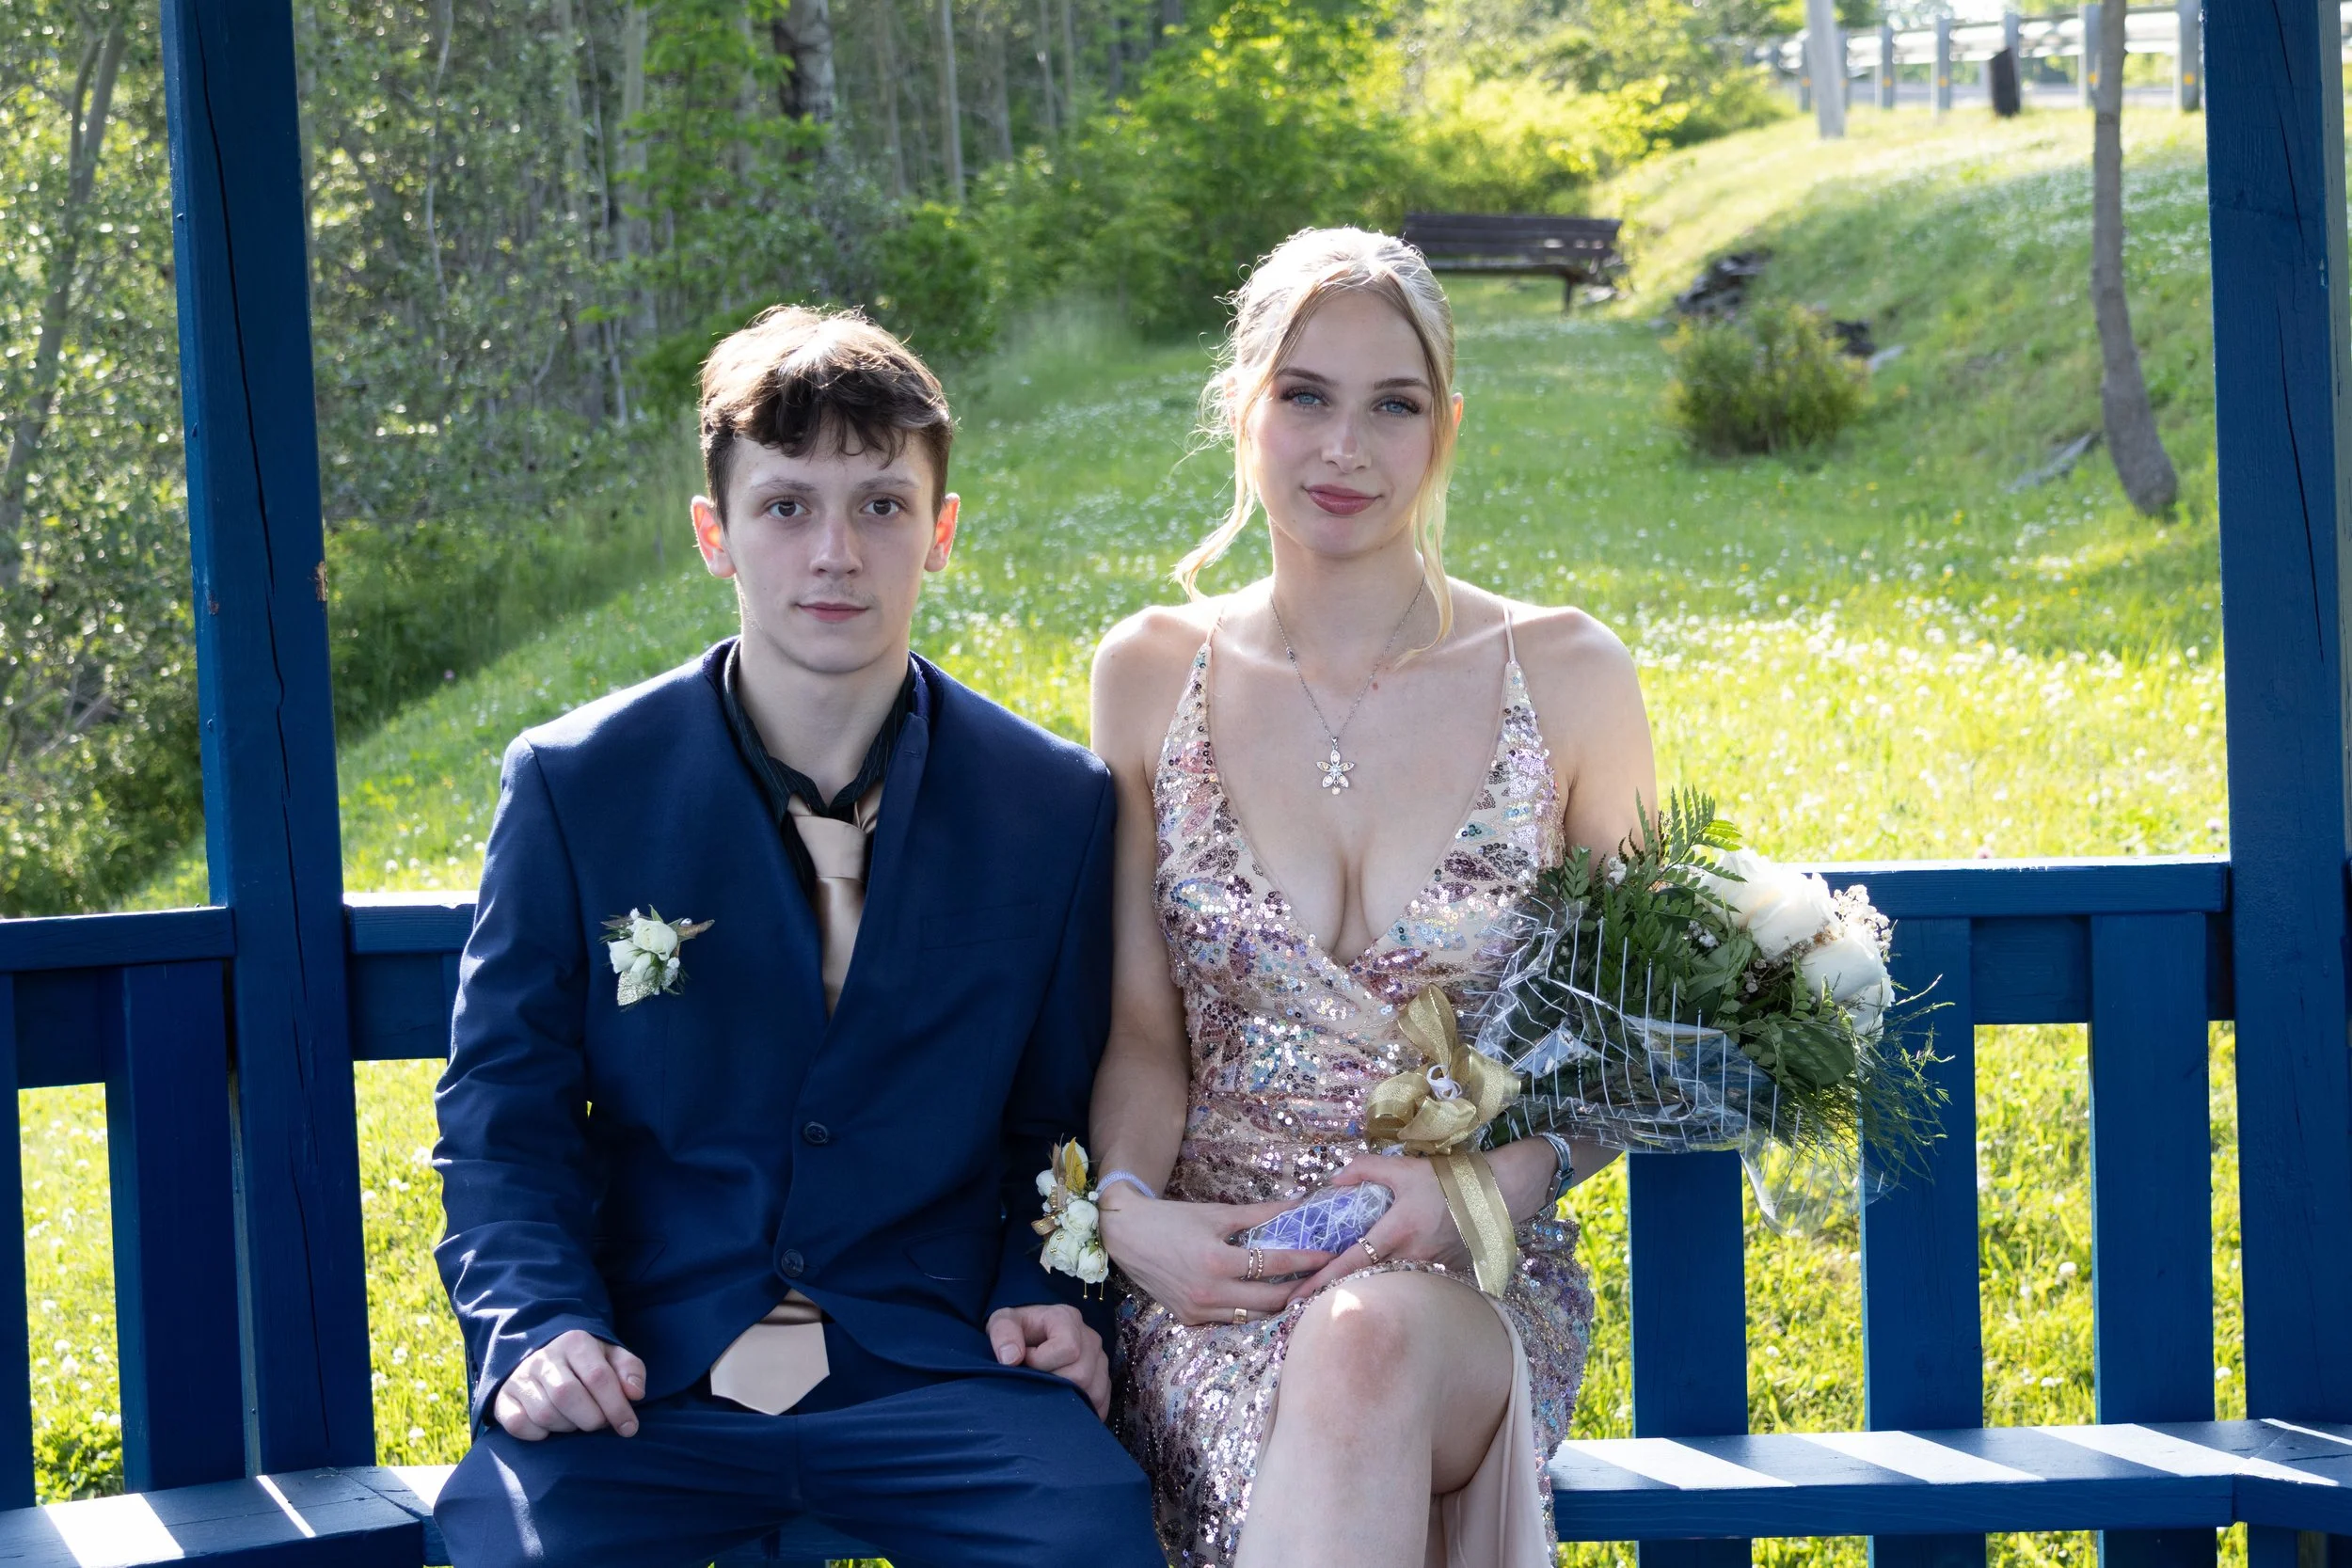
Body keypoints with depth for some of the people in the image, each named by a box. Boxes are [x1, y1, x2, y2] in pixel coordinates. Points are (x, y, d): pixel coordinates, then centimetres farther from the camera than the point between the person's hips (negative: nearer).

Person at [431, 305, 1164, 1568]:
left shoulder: (1054, 807, 6)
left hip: (928, 1367, 1)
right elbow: (504, 1108, 5)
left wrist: (1047, 1293, -1)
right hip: (644, 1372, 0)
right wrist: (535, 1326, -10)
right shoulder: (572, 786, 4)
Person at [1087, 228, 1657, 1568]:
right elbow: (1141, 1031, 11)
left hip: (1477, 1275, 0)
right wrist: (1127, 1210, -9)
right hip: (1214, 1274, 0)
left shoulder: (1566, 678, 2)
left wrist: (1501, 1179, -10)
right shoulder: (1153, 676, 7)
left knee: (1367, 1345, -37)